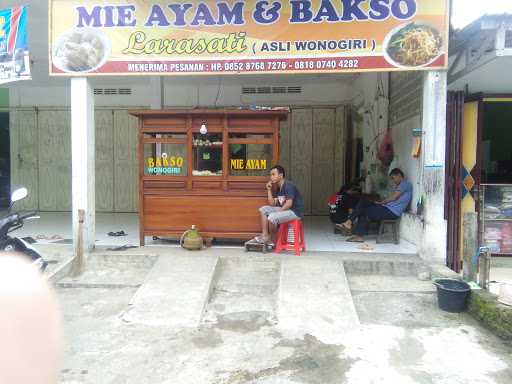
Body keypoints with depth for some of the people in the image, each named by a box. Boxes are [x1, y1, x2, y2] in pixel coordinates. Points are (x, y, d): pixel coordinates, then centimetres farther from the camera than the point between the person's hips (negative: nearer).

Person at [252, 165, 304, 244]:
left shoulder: (288, 186, -16)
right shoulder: (278, 188, 11)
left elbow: (289, 204, -25)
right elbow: (272, 204, 8)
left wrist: (278, 212, -17)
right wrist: (269, 190, 3)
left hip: (295, 211, -10)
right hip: (285, 210, 10)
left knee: (272, 217, -29)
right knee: (263, 209, 5)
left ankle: (267, 238, -3)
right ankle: (264, 235, -4)